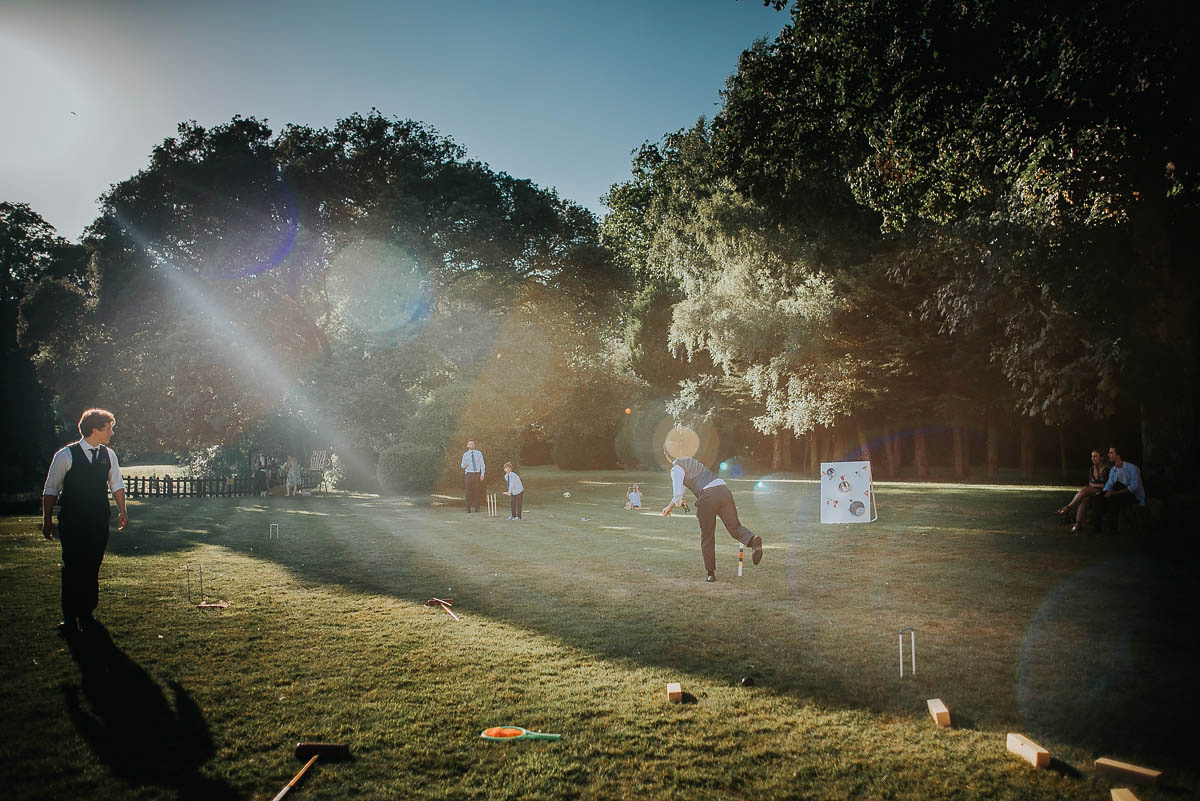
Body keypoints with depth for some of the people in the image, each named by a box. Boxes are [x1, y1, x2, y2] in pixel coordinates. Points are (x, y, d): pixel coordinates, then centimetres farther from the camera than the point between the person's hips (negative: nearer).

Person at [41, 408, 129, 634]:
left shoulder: (109, 455, 7)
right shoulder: (66, 455, -4)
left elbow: (116, 484, 14)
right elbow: (50, 489, 1)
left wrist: (122, 511, 4)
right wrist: (47, 520, 1)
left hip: (99, 522, 4)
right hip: (72, 523, -3)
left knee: (92, 568, 7)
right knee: (72, 569, -4)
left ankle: (87, 612, 19)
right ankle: (69, 617, 6)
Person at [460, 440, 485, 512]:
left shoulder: (479, 453, 5)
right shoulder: (465, 455, 6)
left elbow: (482, 464, 4)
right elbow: (462, 465, 13)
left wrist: (482, 474, -5)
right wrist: (464, 466, -12)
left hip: (477, 474, 0)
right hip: (468, 474, 0)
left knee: (477, 492, -1)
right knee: (468, 492, -2)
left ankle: (477, 508, 7)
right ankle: (468, 509, 3)